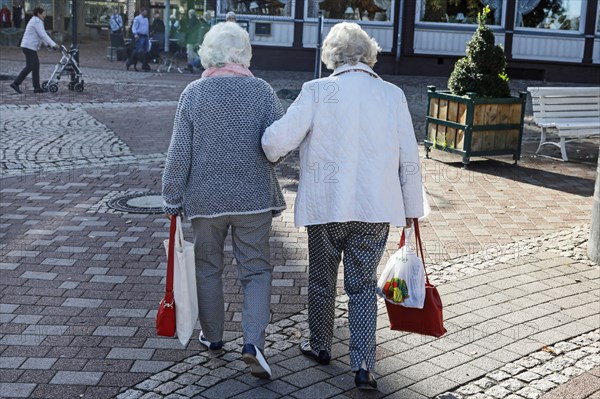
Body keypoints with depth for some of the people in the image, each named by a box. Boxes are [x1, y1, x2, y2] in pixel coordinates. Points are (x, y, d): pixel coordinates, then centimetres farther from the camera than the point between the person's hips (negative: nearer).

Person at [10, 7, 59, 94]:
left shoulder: (34, 21, 21)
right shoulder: (37, 21, -12)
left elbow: (40, 36, 23)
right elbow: (43, 35, -19)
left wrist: (48, 44, 14)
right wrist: (53, 44, -18)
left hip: (31, 47, 10)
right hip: (29, 47, -10)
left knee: (36, 66, 8)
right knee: (29, 67, -11)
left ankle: (37, 87, 6)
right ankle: (16, 83, -10)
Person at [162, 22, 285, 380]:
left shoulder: (194, 93, -5)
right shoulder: (262, 91, -5)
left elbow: (179, 152, -5)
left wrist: (173, 199, 4)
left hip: (205, 198, 1)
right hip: (254, 197, 0)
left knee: (208, 268, 17)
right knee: (257, 269, 9)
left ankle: (213, 336, 30)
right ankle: (254, 341, -6)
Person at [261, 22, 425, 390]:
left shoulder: (317, 91, -7)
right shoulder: (392, 94, 0)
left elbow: (277, 140, -13)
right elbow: (409, 158, 2)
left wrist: (272, 152, 11)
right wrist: (411, 207, 12)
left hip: (325, 205, -1)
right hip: (376, 208, 1)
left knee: (322, 279, 19)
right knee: (363, 286, 12)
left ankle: (320, 346, 36)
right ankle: (363, 366, 5)